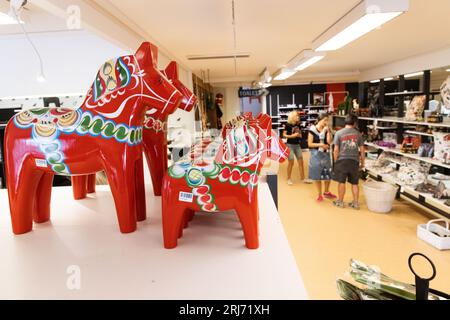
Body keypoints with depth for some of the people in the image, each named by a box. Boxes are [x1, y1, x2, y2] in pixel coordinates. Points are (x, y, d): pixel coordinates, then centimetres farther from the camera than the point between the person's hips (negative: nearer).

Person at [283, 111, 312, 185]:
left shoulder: (298, 125, 6)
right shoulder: (288, 125, -10)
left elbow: (300, 135, 14)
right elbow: (284, 135, -10)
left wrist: (299, 135, -8)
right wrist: (292, 135, -20)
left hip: (297, 145, 6)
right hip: (290, 145, -6)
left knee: (301, 162, 6)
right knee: (291, 162, -1)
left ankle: (302, 178, 18)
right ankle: (289, 179, 15)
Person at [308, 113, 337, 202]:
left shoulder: (327, 129, 3)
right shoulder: (312, 130, -8)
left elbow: (329, 142, -8)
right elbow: (309, 144, -10)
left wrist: (327, 131, -13)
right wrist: (321, 145, -17)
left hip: (326, 154, 4)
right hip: (316, 155, -4)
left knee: (328, 175, 10)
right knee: (317, 176, 5)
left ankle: (326, 192, 31)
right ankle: (320, 195, 19)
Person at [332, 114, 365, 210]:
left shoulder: (339, 133, -5)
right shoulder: (358, 134, 2)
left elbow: (336, 150, -6)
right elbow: (362, 150, 4)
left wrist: (335, 161, 6)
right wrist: (362, 162, 14)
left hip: (342, 160, -2)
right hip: (354, 161, 2)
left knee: (341, 182, 8)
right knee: (355, 183, 11)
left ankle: (340, 202, 20)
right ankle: (356, 203, 19)